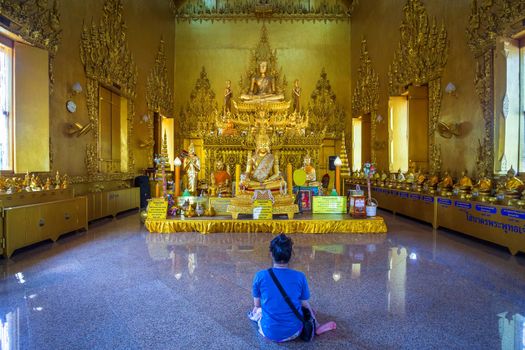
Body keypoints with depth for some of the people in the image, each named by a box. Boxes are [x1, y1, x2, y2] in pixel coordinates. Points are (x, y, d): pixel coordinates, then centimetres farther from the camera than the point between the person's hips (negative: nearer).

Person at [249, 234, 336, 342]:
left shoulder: (260, 276, -18)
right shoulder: (300, 277, -16)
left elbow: (257, 304, -3)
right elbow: (305, 304, -1)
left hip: (269, 333, 1)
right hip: (293, 332, 0)